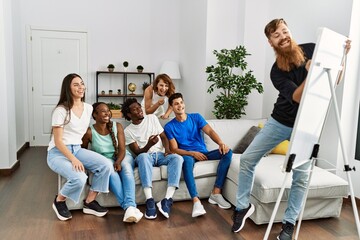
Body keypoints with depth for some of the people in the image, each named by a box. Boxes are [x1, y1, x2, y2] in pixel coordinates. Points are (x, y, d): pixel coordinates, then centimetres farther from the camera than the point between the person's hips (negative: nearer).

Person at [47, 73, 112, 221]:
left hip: (77, 149, 6)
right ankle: (59, 201, 2)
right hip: (58, 152, -6)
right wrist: (73, 159, -25)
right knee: (79, 178, -31)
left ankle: (89, 202, -1)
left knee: (105, 166, -19)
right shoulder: (61, 110, -13)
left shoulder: (88, 108, 6)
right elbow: (58, 141, -15)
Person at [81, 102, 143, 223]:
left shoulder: (117, 126, -6)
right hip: (104, 159, -1)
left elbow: (122, 149, -10)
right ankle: (128, 207, -45)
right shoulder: (89, 132, -10)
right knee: (111, 171, -36)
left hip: (122, 156, 2)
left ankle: (130, 206, -50)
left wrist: (118, 162, -29)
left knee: (126, 168, -33)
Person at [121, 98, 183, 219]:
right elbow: (137, 152, -5)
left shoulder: (152, 118, 11)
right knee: (143, 157, -40)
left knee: (177, 158, -30)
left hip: (160, 154, 3)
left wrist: (167, 149, -9)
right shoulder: (128, 131, 3)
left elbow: (163, 136, 12)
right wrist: (149, 145, -26)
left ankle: (167, 199, -40)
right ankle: (149, 201, -44)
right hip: (145, 155, -3)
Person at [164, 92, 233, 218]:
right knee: (187, 160, -40)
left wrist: (221, 143, -28)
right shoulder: (169, 126, 1)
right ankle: (196, 201, -49)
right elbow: (174, 149, -4)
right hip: (187, 155, -3)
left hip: (203, 153, 4)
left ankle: (216, 193, -25)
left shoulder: (196, 117, 8)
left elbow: (210, 131, -6)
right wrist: (192, 153, -21)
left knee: (227, 151, -22)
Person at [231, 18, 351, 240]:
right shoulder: (276, 71, -13)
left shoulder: (312, 50, -8)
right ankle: (243, 206, 17)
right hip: (280, 122, 0)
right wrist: (310, 73, -38)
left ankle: (289, 222, 17)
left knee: (301, 176, -1)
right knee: (247, 159, -2)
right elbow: (297, 97, -24)